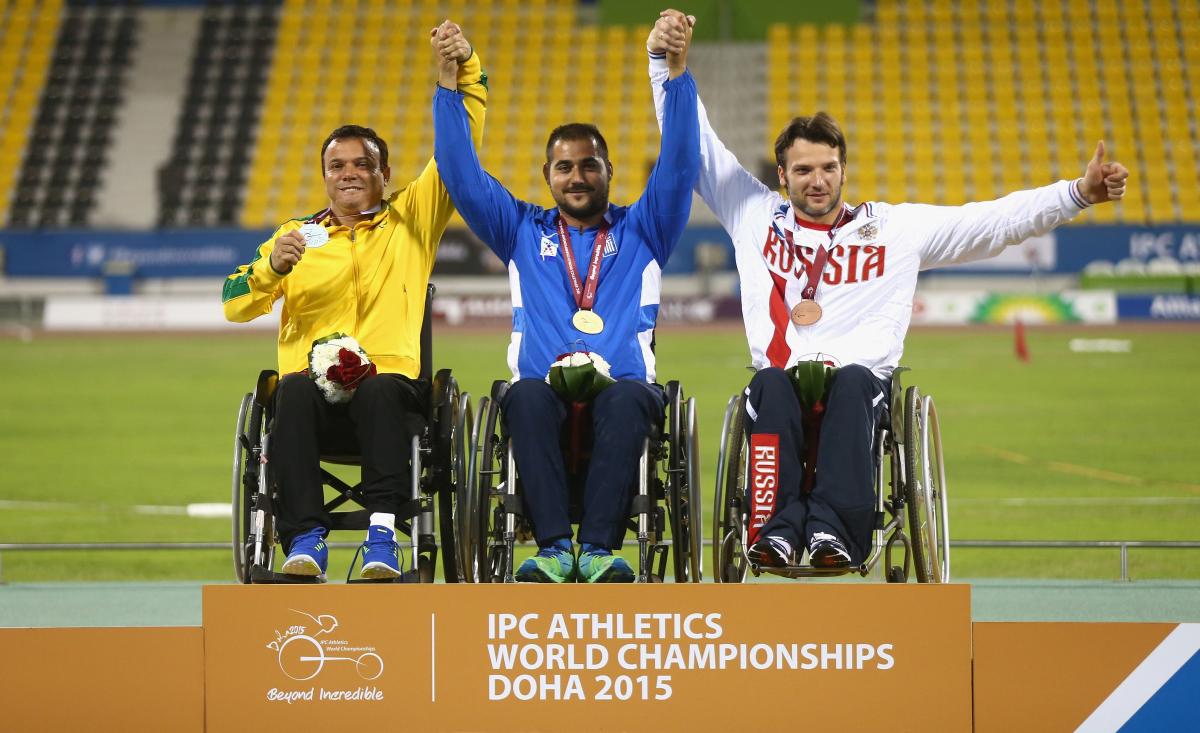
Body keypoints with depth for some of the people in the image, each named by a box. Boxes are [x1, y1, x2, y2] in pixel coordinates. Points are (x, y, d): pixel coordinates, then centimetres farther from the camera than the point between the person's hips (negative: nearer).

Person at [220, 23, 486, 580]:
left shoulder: (410, 221, 22)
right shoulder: (296, 235, 24)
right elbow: (234, 305, 13)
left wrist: (463, 71, 1)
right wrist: (272, 268, -7)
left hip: (391, 386, -1)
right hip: (312, 382, 1)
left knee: (380, 389, -38)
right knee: (294, 391, -37)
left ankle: (383, 533, -44)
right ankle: (304, 537, -40)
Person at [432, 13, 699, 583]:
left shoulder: (640, 232, 23)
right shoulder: (522, 232, 26)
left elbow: (678, 168, 12)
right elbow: (460, 172, 19)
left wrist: (677, 74, 3)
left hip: (622, 386, 0)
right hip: (544, 389, 0)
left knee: (627, 400, -38)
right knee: (528, 397, -37)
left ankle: (599, 547, -49)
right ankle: (553, 547, -48)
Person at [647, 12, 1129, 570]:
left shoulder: (896, 228, 18)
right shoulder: (756, 218, 20)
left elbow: (995, 221, 13)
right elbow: (692, 141, 21)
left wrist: (1078, 193, 2)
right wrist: (663, 61, 12)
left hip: (861, 382, 0)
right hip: (781, 382, 0)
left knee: (852, 379, -37)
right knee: (771, 382, -36)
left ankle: (834, 528, -54)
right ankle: (776, 526, -52)